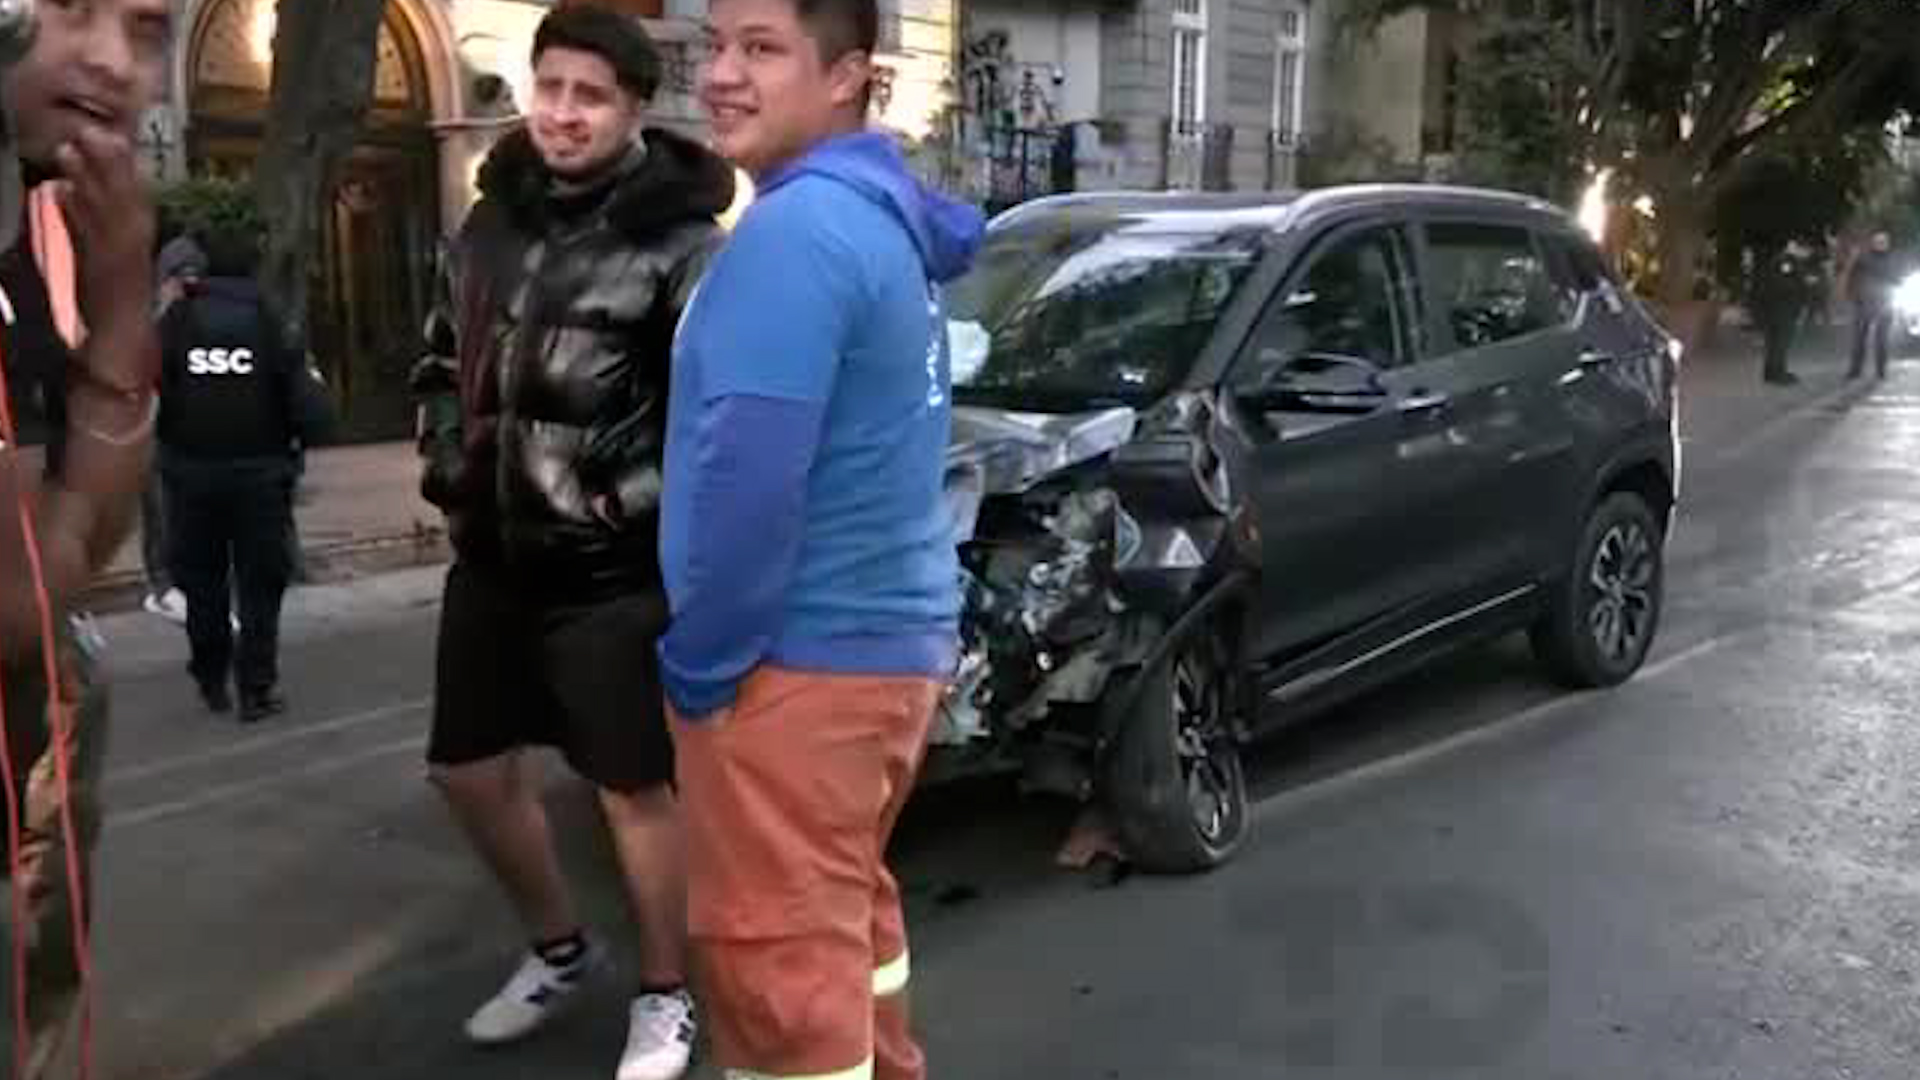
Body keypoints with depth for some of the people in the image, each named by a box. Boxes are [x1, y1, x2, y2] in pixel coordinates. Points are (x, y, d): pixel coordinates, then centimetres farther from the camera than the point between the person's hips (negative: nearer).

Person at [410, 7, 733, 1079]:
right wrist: (448, 460, 6)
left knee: (638, 787, 2)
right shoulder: (492, 222, 10)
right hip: (492, 558, 7)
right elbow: (446, 359, 21)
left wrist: (628, 503, -18)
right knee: (472, 766, 15)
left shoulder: (681, 246, -12)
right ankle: (561, 949, 38)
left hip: (613, 574, -7)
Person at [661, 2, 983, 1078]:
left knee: (774, 957, 1)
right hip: (891, 638, 10)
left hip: (802, 658, -10)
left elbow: (752, 476, -25)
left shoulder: (794, 228, -19)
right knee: (847, 911, 26)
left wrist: (699, 659, -13)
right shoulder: (891, 211, 10)